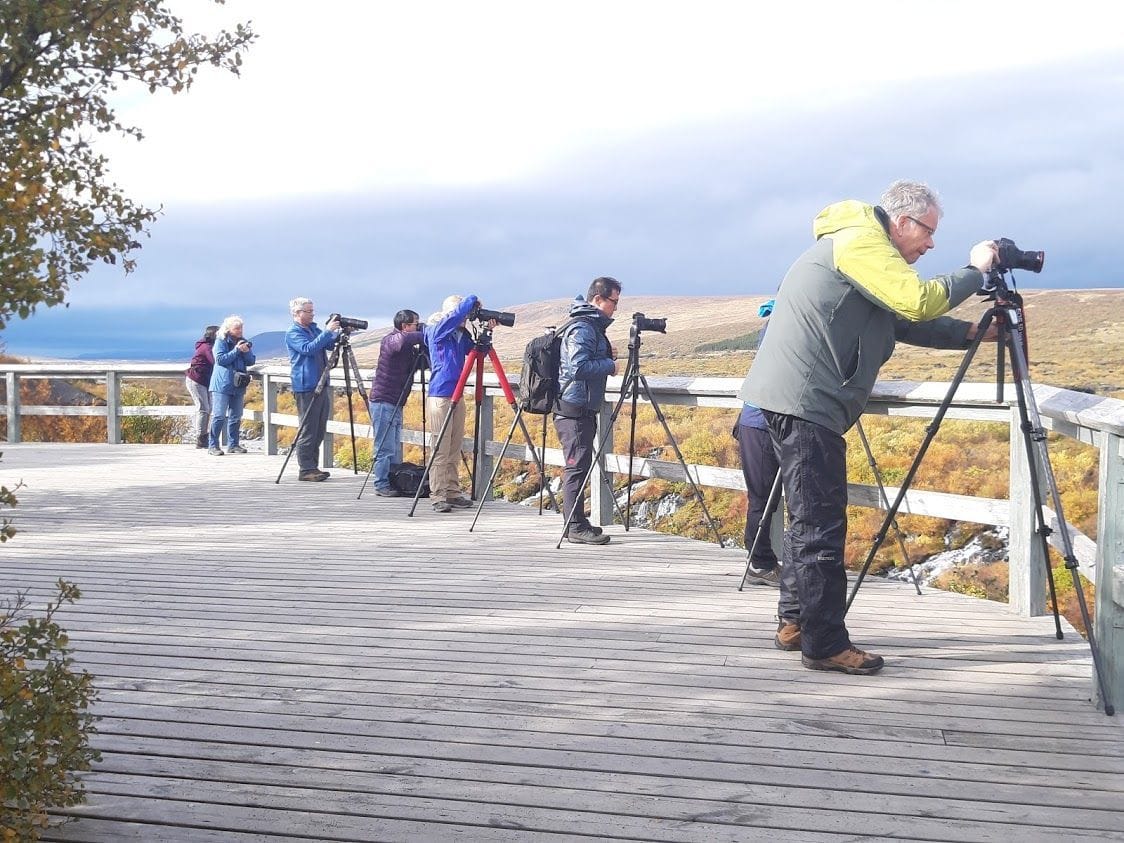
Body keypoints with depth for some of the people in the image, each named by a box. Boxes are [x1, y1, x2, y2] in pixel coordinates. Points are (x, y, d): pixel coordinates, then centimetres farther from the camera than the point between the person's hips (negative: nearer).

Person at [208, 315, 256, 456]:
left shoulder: (243, 341, 13)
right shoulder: (221, 341, -3)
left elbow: (251, 361, 9)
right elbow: (220, 359, -14)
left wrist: (247, 352, -11)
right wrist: (236, 350, -18)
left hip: (238, 385, 6)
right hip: (222, 385, -6)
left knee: (236, 417, 8)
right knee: (219, 416, -10)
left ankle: (233, 445, 15)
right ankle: (213, 446, -7)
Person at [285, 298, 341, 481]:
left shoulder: (314, 328, 16)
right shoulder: (292, 333, -8)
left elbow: (329, 344, 15)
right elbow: (308, 348, -22)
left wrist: (338, 332, -4)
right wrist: (327, 331, -26)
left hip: (321, 385, 8)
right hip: (306, 388, -8)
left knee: (319, 430, 11)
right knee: (308, 430, -8)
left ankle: (313, 467, 17)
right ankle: (306, 469, -4)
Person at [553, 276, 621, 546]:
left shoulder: (593, 326, 17)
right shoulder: (582, 328, -15)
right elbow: (578, 367, -24)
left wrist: (607, 357, 9)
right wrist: (610, 365, -13)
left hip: (584, 409, 10)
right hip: (574, 409, -10)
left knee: (579, 467, 13)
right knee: (577, 467, -8)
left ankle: (576, 523, 19)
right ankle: (576, 527, -6)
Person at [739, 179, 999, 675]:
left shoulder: (865, 247, 22)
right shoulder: (861, 241, -10)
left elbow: (909, 323, 20)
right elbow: (919, 301, -19)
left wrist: (975, 332, 9)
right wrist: (976, 270, -5)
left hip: (796, 401, 11)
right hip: (803, 402, -11)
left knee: (811, 518, 16)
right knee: (821, 524, -8)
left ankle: (794, 623, 24)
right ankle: (825, 645, -4)